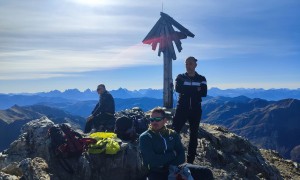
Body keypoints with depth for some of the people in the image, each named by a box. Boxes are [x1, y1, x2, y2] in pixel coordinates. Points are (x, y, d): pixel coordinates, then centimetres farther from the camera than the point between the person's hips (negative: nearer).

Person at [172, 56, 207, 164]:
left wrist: (187, 90, -14)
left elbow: (204, 93, -11)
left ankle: (190, 161, 18)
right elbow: (178, 89, -15)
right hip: (182, 109, -1)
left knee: (194, 136, 7)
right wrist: (196, 90, -15)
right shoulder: (180, 77, 5)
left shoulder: (201, 79, 6)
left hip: (195, 110, 1)